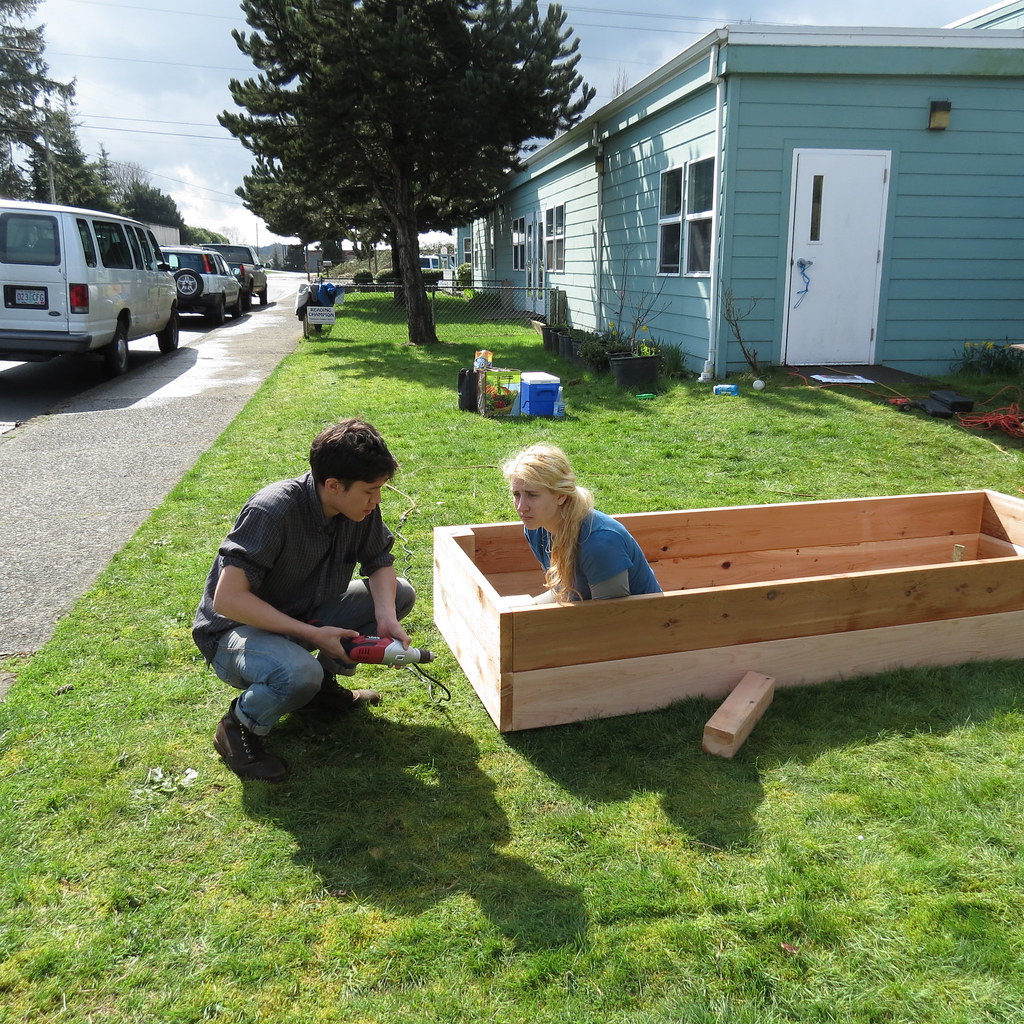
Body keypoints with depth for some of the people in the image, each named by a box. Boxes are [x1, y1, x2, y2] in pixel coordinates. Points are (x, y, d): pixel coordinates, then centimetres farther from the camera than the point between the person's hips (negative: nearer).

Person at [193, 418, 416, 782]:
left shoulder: (360, 506, -11)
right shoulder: (273, 511, -31)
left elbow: (380, 563, 2)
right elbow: (227, 599, -32)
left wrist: (386, 617, -19)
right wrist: (313, 634, -31)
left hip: (304, 615, 7)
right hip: (238, 628, -7)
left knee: (400, 594, -5)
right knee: (297, 673, -39)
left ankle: (322, 681, 7)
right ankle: (238, 727, -6)